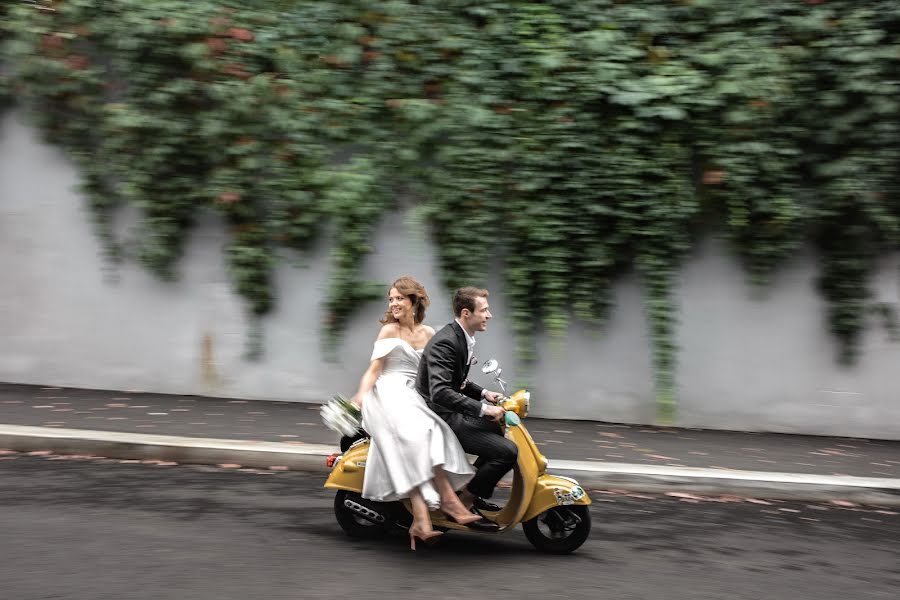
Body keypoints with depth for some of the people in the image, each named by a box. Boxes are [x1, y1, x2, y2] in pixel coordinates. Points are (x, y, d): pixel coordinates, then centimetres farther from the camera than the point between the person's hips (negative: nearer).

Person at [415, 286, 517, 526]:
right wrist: (482, 409, -30)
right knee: (507, 451, -18)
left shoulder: (462, 339, 10)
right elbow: (440, 392, -32)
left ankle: (471, 491, 23)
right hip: (440, 416, -10)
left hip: (449, 413, 10)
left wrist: (483, 393, 9)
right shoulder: (445, 343, -21)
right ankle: (464, 503, -4)